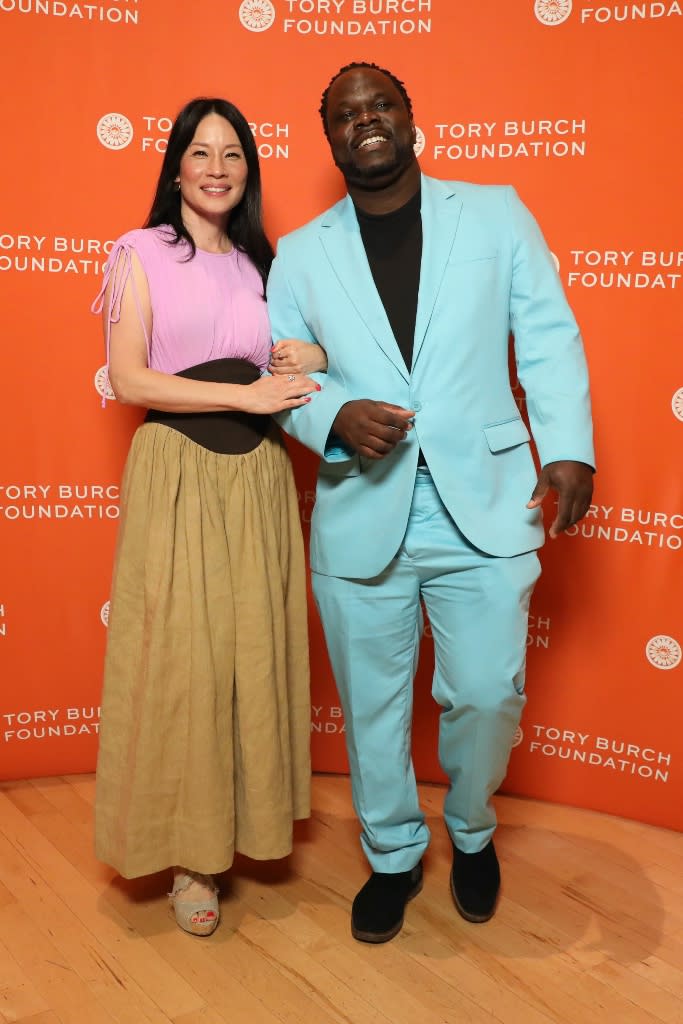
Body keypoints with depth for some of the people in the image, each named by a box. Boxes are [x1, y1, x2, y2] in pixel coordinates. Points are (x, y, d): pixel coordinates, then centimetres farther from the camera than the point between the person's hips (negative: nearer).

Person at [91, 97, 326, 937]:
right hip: (176, 478, -4)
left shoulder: (259, 263, 15)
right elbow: (128, 379, -10)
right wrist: (247, 395, -15)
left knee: (254, 653, 8)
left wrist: (308, 360, -3)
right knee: (179, 660, 0)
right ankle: (188, 852, 16)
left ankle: (244, 819, 27)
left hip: (257, 478, 4)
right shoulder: (143, 253, 1)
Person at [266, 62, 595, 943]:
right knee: (372, 702, 11)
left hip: (485, 505, -1)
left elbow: (548, 338, 4)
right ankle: (393, 855, 36)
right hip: (359, 514, 1)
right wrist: (335, 417, -14)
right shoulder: (300, 255, 9)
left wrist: (567, 449, -7)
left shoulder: (495, 213, 7)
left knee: (487, 693, 4)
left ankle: (471, 832, 37)